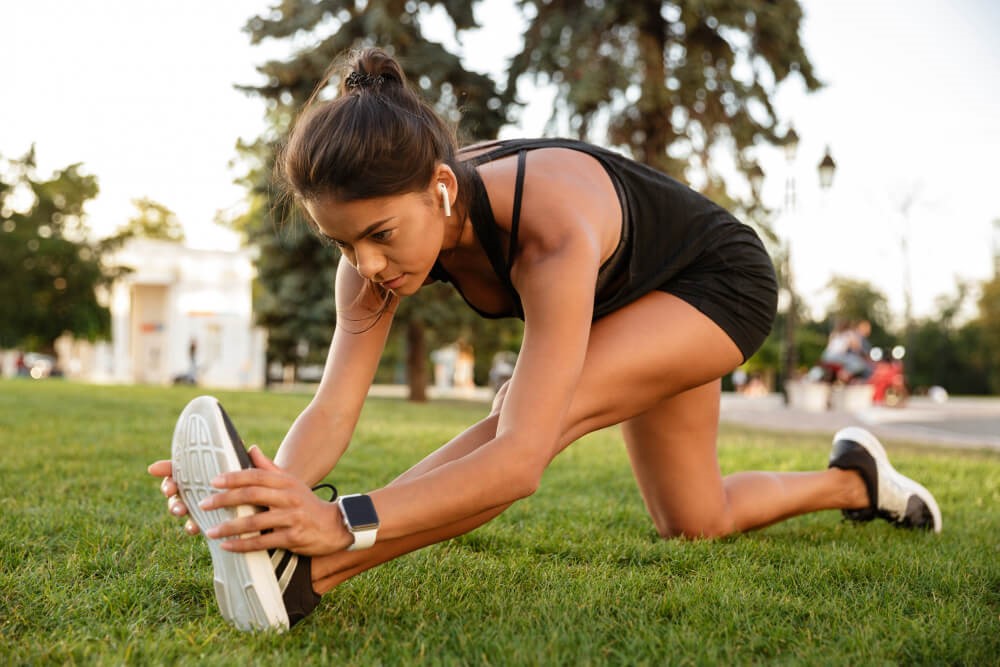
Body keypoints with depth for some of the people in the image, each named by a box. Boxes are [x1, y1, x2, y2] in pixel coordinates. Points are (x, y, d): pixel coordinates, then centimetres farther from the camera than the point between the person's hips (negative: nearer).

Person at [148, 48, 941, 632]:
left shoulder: (552, 230, -45)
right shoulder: (386, 227, -25)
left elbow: (521, 458, -51)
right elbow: (334, 408, -29)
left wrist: (347, 524, -62)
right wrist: (279, 489, -50)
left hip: (721, 280, -7)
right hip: (645, 301, 7)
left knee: (540, 412, -36)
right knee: (696, 524, 20)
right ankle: (853, 481, 45)